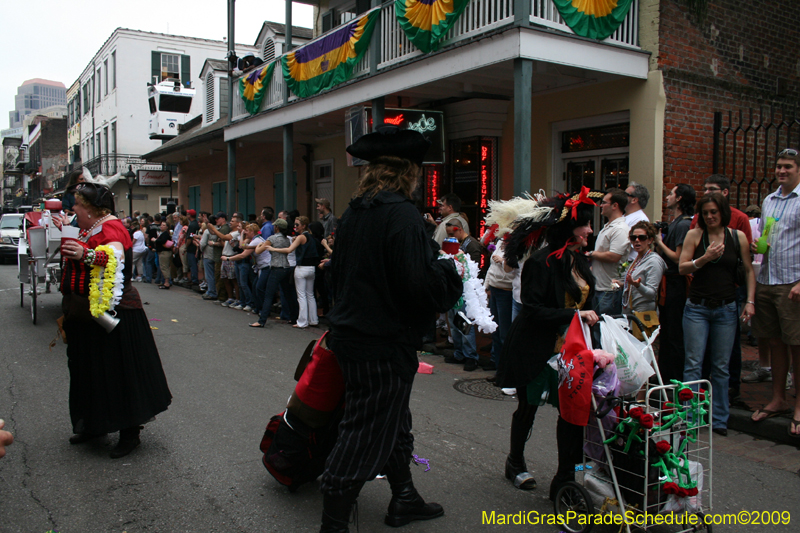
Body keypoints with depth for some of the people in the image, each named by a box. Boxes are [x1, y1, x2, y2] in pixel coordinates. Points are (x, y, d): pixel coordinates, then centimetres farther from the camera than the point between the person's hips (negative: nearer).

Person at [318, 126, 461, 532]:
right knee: (364, 437, 2)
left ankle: (404, 499, 40)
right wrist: (450, 271, -7)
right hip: (384, 343, -9)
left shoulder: (354, 212, 7)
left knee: (393, 423, 23)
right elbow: (421, 283, -26)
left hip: (351, 334, 9)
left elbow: (338, 271, 16)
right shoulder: (400, 213, -19)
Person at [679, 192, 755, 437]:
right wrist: (705, 258, -16)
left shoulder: (738, 236, 4)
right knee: (693, 364, -3)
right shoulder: (695, 235, 1)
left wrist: (750, 301, 2)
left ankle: (719, 420, 17)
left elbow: (749, 270, 10)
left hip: (726, 309, 1)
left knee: (721, 366, 6)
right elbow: (682, 268, -2)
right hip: (697, 308, -1)